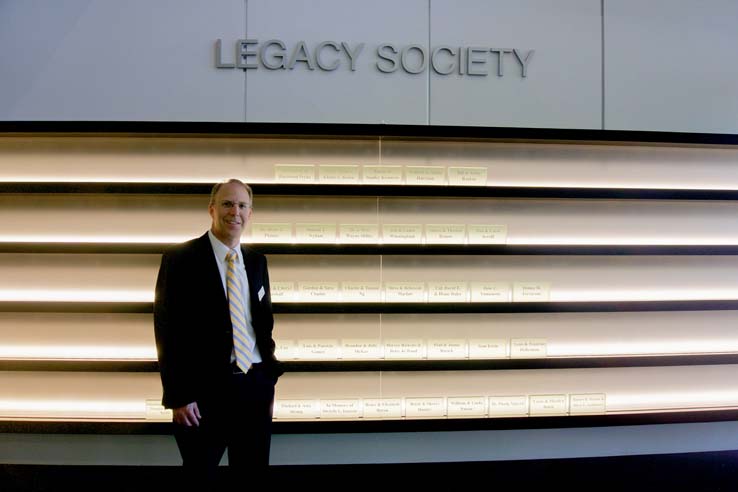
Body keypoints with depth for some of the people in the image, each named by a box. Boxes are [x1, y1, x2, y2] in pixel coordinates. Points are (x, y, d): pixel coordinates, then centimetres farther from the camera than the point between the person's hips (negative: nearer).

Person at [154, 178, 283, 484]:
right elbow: (167, 330, -9)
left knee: (253, 477, 13)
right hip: (205, 389, -5)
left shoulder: (257, 262, 11)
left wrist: (269, 380, 11)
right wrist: (177, 397, -13)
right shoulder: (180, 258, -6)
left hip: (255, 387, 5)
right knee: (201, 478, 7)